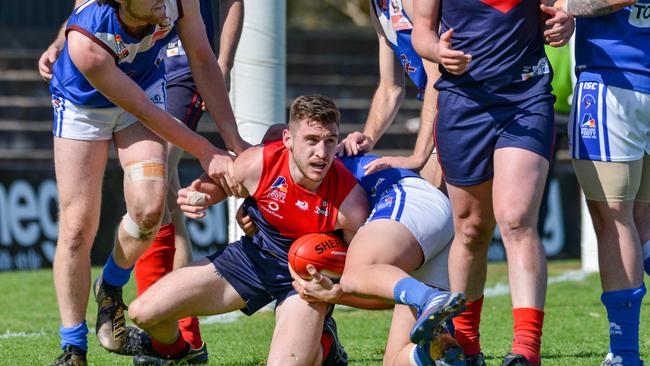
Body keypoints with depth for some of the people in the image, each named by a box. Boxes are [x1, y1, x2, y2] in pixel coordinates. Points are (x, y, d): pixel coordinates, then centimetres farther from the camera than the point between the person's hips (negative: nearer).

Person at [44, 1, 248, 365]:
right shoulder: (85, 42, -40)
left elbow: (203, 61, -12)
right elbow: (143, 110, -30)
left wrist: (233, 139, -12)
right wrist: (206, 153, -23)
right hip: (83, 106, -3)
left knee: (149, 207, -18)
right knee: (78, 226, -8)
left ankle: (111, 289, 12)